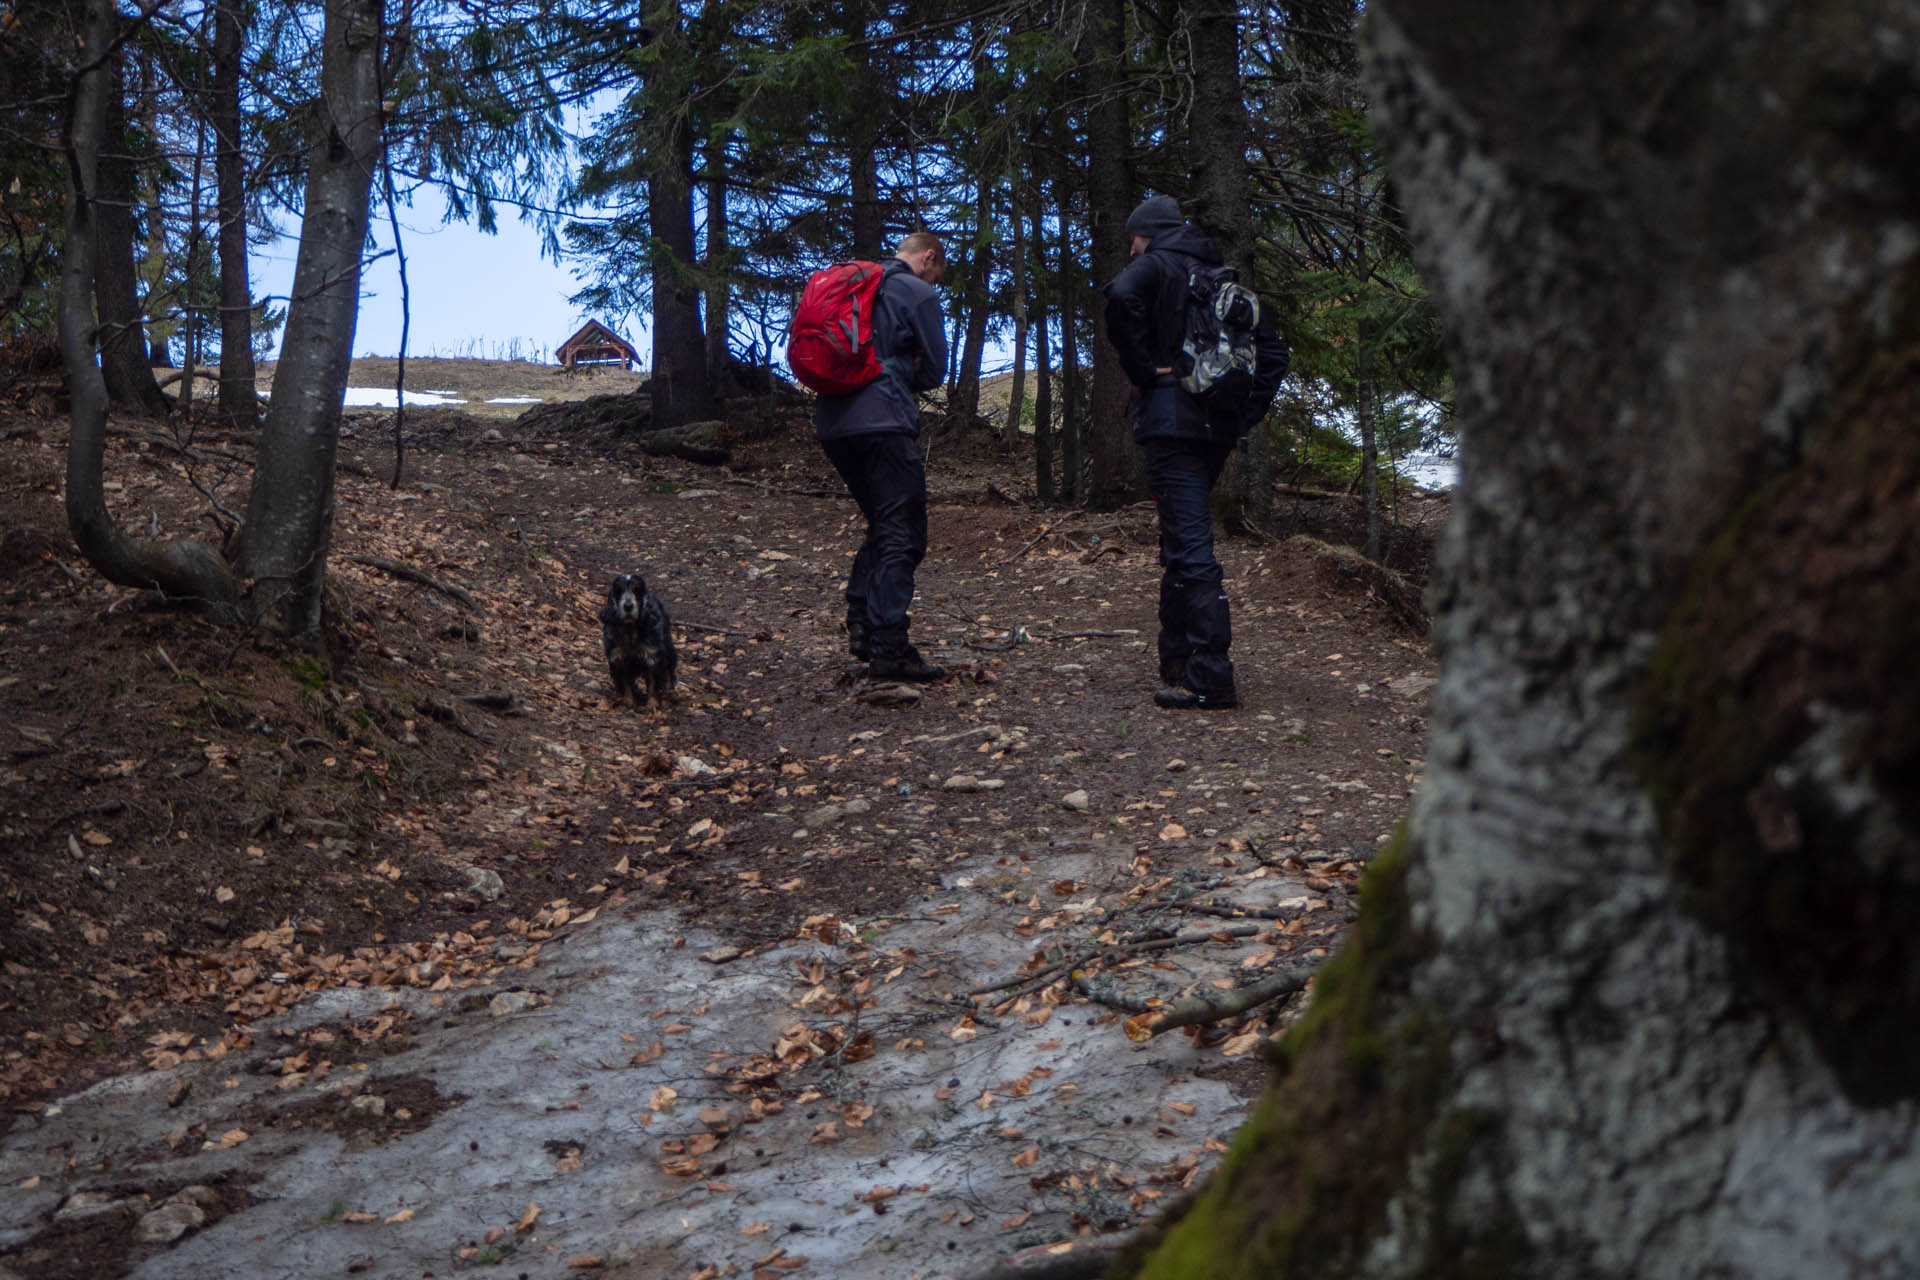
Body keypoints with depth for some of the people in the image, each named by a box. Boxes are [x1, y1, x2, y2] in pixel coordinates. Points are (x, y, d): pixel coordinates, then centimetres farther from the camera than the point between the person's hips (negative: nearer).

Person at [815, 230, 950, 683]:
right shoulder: (919, 294, -1)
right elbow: (933, 372, 1)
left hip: (830, 422, 8)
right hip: (881, 425, -8)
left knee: (882, 526, 21)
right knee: (902, 535, -5)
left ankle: (861, 624, 17)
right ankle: (889, 647, -10)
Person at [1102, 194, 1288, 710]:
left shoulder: (1155, 266, 0)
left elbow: (1121, 296, -24)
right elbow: (1271, 348, 20)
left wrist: (1141, 371, -15)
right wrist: (1247, 410, 12)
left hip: (1172, 421, -8)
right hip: (1217, 428, 8)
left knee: (1190, 548, -11)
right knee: (1182, 543, 18)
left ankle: (1211, 680, -15)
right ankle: (1177, 662, 23)